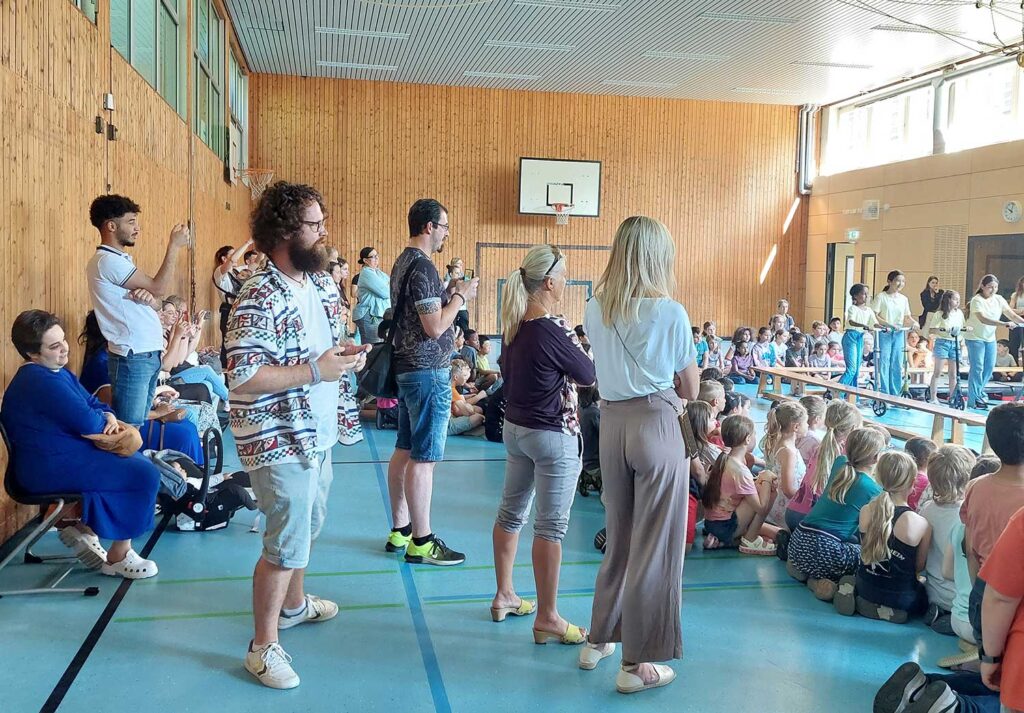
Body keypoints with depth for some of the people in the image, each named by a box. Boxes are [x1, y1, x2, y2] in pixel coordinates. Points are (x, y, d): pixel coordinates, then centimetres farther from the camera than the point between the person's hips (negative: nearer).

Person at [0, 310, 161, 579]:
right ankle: (118, 556, -2)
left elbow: (92, 403, 19)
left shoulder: (56, 371, 13)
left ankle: (84, 528, 15)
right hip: (51, 466, -11)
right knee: (145, 475, -16)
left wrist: (109, 416, -4)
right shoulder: (42, 381, -22)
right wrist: (102, 420, -2)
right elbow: (88, 423, -26)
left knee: (139, 462, 18)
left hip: (63, 454, 11)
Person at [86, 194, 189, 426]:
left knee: (140, 425, 13)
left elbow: (155, 302, 16)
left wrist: (148, 298, -9)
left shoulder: (120, 259, 17)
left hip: (147, 355, 10)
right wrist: (174, 246, -6)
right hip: (132, 358, -9)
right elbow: (159, 288, -14)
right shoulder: (107, 261, -13)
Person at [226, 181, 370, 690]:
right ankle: (263, 647, 19)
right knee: (286, 544, 1)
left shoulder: (323, 284, 5)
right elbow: (242, 378, -28)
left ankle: (294, 604, 47)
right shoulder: (259, 299, -22)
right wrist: (316, 370, -26)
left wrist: (349, 355, -3)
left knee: (308, 526, 25)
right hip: (280, 443, -9)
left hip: (317, 434, 9)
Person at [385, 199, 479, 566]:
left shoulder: (403, 262, 14)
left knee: (405, 450, 13)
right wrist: (460, 296, -9)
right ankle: (421, 542, 2)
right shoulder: (422, 267, -17)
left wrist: (449, 292, 11)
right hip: (428, 371, -10)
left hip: (408, 367, 10)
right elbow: (435, 327, -21)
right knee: (424, 458, -5)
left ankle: (400, 530, 22)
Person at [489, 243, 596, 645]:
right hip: (552, 435, -9)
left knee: (511, 512, 18)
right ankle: (547, 618, 9)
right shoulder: (552, 330, -22)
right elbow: (589, 375, -12)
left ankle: (504, 596, 32)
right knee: (552, 526, 0)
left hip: (515, 427, 9)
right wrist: (576, 345, 6)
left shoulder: (513, 324, 1)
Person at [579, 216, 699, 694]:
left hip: (612, 422, 6)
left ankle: (600, 639, 32)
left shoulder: (595, 310, 3)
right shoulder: (671, 312, -11)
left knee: (619, 536, 20)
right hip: (657, 423, -5)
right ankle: (637, 663, 14)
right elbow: (690, 390, -1)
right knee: (655, 544, 5)